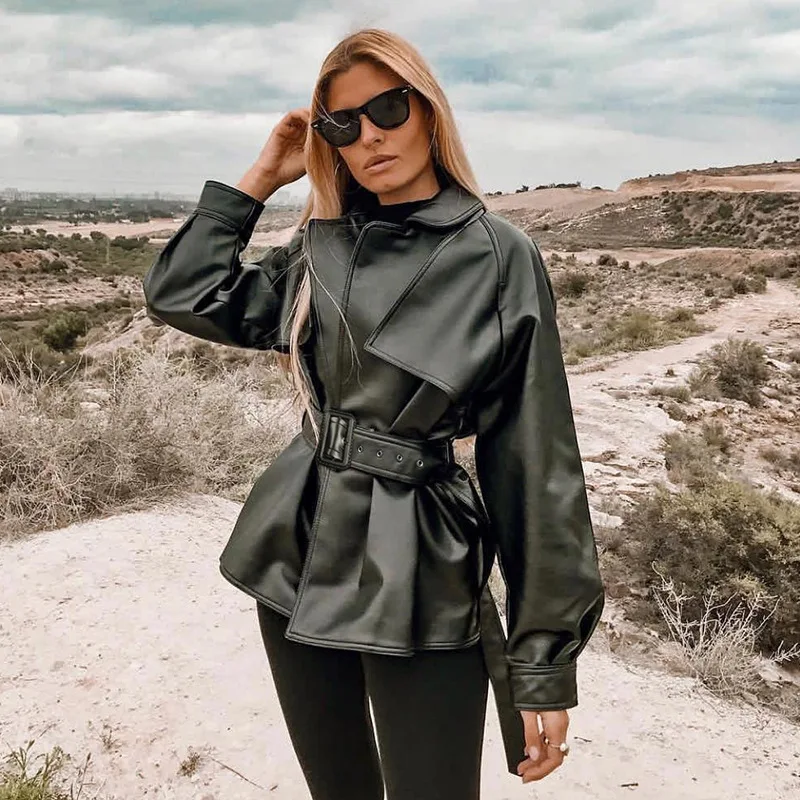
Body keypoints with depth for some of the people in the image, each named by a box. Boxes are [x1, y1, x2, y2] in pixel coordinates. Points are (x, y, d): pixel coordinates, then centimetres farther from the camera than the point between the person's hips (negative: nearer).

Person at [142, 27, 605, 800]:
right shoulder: (321, 248, 5)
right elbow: (182, 294, 6)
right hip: (299, 553, 5)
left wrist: (545, 659, -9)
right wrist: (263, 176, 4)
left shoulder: (498, 256, -10)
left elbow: (537, 461, -10)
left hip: (420, 572, -4)